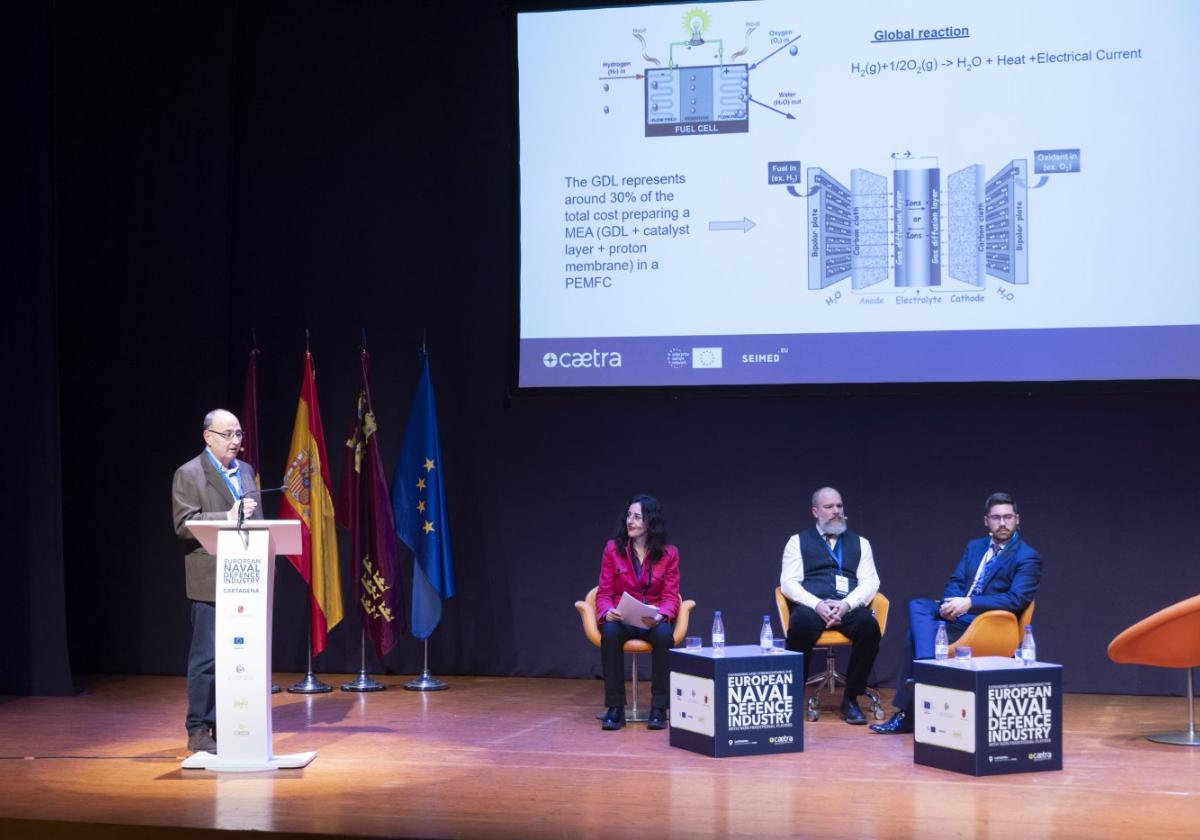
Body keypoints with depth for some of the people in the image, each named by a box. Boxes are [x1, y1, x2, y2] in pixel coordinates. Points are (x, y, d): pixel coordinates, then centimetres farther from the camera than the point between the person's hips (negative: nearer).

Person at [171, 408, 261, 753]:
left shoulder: (246, 471, 16)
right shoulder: (188, 475, -5)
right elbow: (184, 524, -14)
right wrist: (228, 517, -21)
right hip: (211, 581, -7)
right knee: (207, 657, -4)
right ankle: (198, 731, 3)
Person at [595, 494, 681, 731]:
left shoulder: (669, 553, 0)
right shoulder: (613, 549, -1)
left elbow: (670, 597, -3)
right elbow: (604, 593, 0)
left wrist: (659, 616, -25)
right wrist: (607, 612, -23)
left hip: (654, 621, 0)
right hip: (621, 619, 0)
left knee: (664, 634, -36)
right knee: (610, 632, -36)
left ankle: (659, 708, -24)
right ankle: (615, 708, -27)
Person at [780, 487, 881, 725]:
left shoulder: (860, 543, 21)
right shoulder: (798, 541, 16)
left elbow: (870, 582, 9)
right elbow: (788, 582, 4)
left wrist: (846, 604, -12)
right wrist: (817, 604, -14)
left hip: (849, 607, 2)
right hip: (811, 606, -1)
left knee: (869, 625, -34)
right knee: (801, 624, -38)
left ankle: (850, 700, -20)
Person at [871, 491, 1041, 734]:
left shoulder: (1028, 557, -4)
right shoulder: (974, 546, 18)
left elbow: (1016, 600, -16)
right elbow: (955, 582, 14)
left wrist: (969, 603, -24)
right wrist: (952, 603, -11)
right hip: (956, 612, 7)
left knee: (918, 632, -23)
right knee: (917, 606, -22)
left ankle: (906, 715, -20)